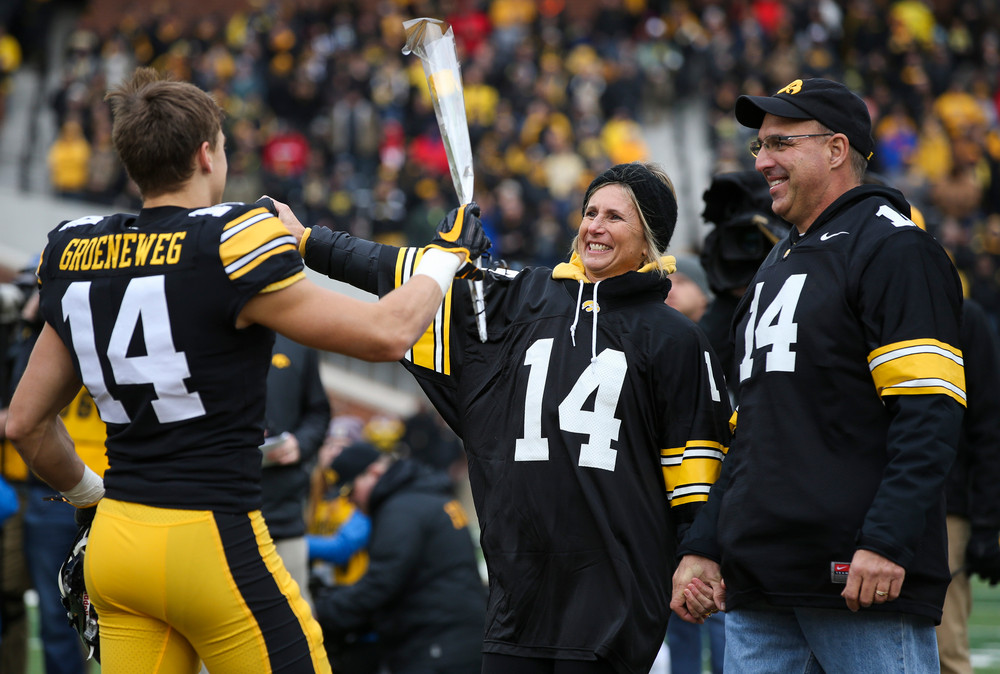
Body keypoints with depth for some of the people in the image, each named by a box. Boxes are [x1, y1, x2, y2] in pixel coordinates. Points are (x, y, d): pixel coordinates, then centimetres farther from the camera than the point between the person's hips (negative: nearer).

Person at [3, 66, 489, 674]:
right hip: (211, 540, -7)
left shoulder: (76, 255, 7)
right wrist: (447, 256, 9)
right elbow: (388, 334, -8)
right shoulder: (230, 247, -12)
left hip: (114, 540, 7)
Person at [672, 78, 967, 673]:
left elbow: (929, 415, -15)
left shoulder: (894, 249, -4)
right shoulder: (777, 267, 24)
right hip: (758, 584, 8)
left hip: (862, 580, -8)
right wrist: (704, 548, 18)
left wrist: (886, 542, -23)